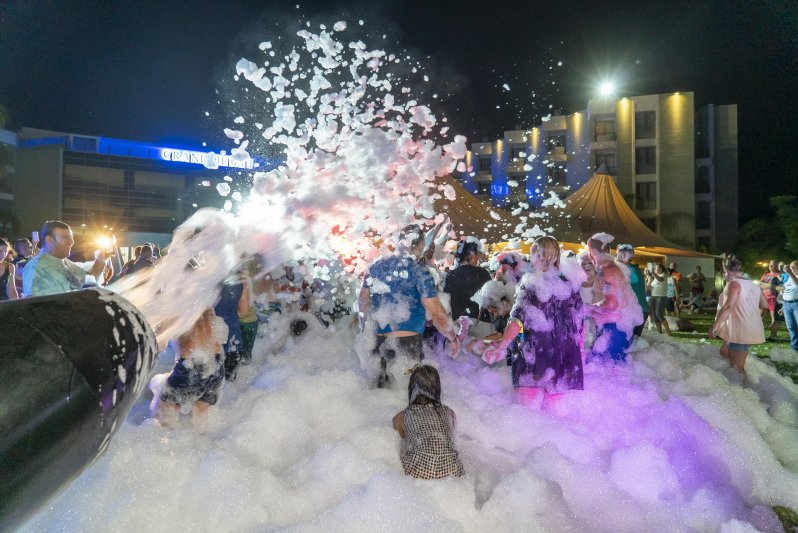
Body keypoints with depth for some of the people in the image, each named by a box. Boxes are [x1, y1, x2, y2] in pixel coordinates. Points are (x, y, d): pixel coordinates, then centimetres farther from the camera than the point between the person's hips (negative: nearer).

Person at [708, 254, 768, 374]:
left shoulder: (734, 284, -13)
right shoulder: (753, 285, 13)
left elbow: (727, 307, -25)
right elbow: (765, 305, 23)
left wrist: (714, 327, -25)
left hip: (740, 332, -9)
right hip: (752, 330, 9)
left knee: (737, 367, -2)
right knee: (724, 352, 23)